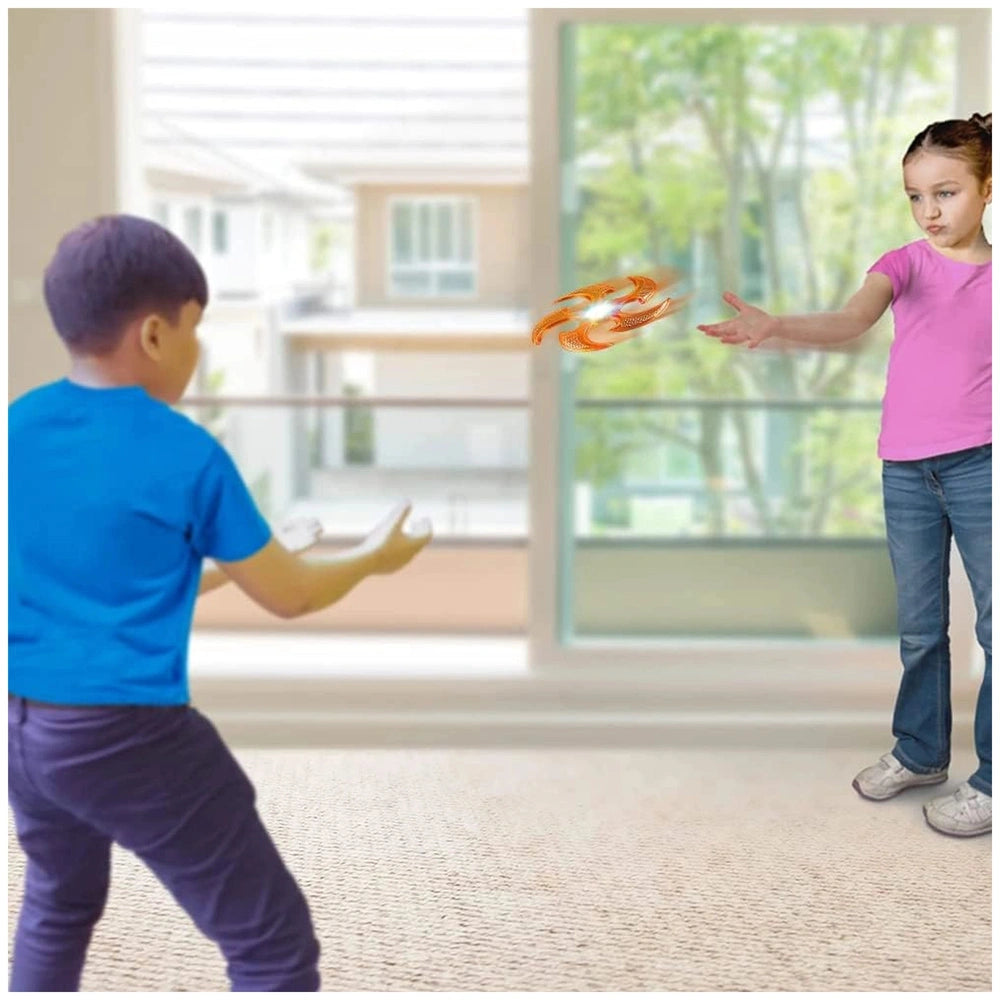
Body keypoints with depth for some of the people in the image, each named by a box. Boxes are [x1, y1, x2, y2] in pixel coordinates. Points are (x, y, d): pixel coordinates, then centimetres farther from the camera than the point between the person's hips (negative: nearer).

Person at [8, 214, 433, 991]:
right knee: (275, 945, 3)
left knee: (59, 904, 33)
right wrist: (374, 557, 15)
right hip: (128, 735, -7)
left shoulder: (18, 426, 2)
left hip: (24, 724, 7)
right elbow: (286, 596, -3)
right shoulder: (187, 454, -14)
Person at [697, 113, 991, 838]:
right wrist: (777, 328, -39)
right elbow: (851, 322, -20)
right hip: (906, 468, 2)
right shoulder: (905, 264, 1)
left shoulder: (994, 273, -1)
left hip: (978, 465, -2)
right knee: (919, 623, 14)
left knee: (994, 623, 1)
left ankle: (992, 781, 14)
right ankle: (921, 753, 32)